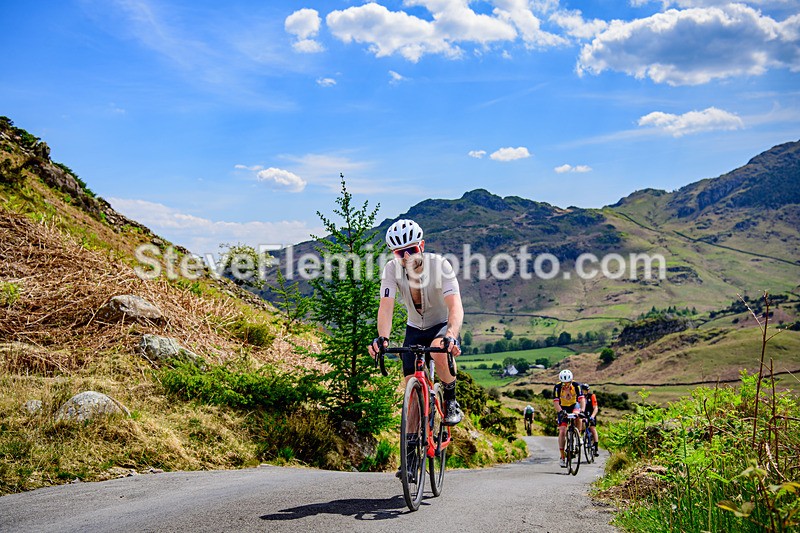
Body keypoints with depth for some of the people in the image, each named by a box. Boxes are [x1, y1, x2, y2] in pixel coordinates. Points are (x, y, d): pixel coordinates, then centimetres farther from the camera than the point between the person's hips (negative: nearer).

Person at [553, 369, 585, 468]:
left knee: (577, 414, -36)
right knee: (562, 432, -12)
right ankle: (563, 457, -5)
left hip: (574, 405, 0)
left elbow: (581, 399, -30)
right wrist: (561, 412, -46)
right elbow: (556, 402, -29)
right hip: (563, 409, 0)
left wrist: (582, 410, -47)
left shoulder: (576, 386, -23)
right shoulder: (557, 387, -23)